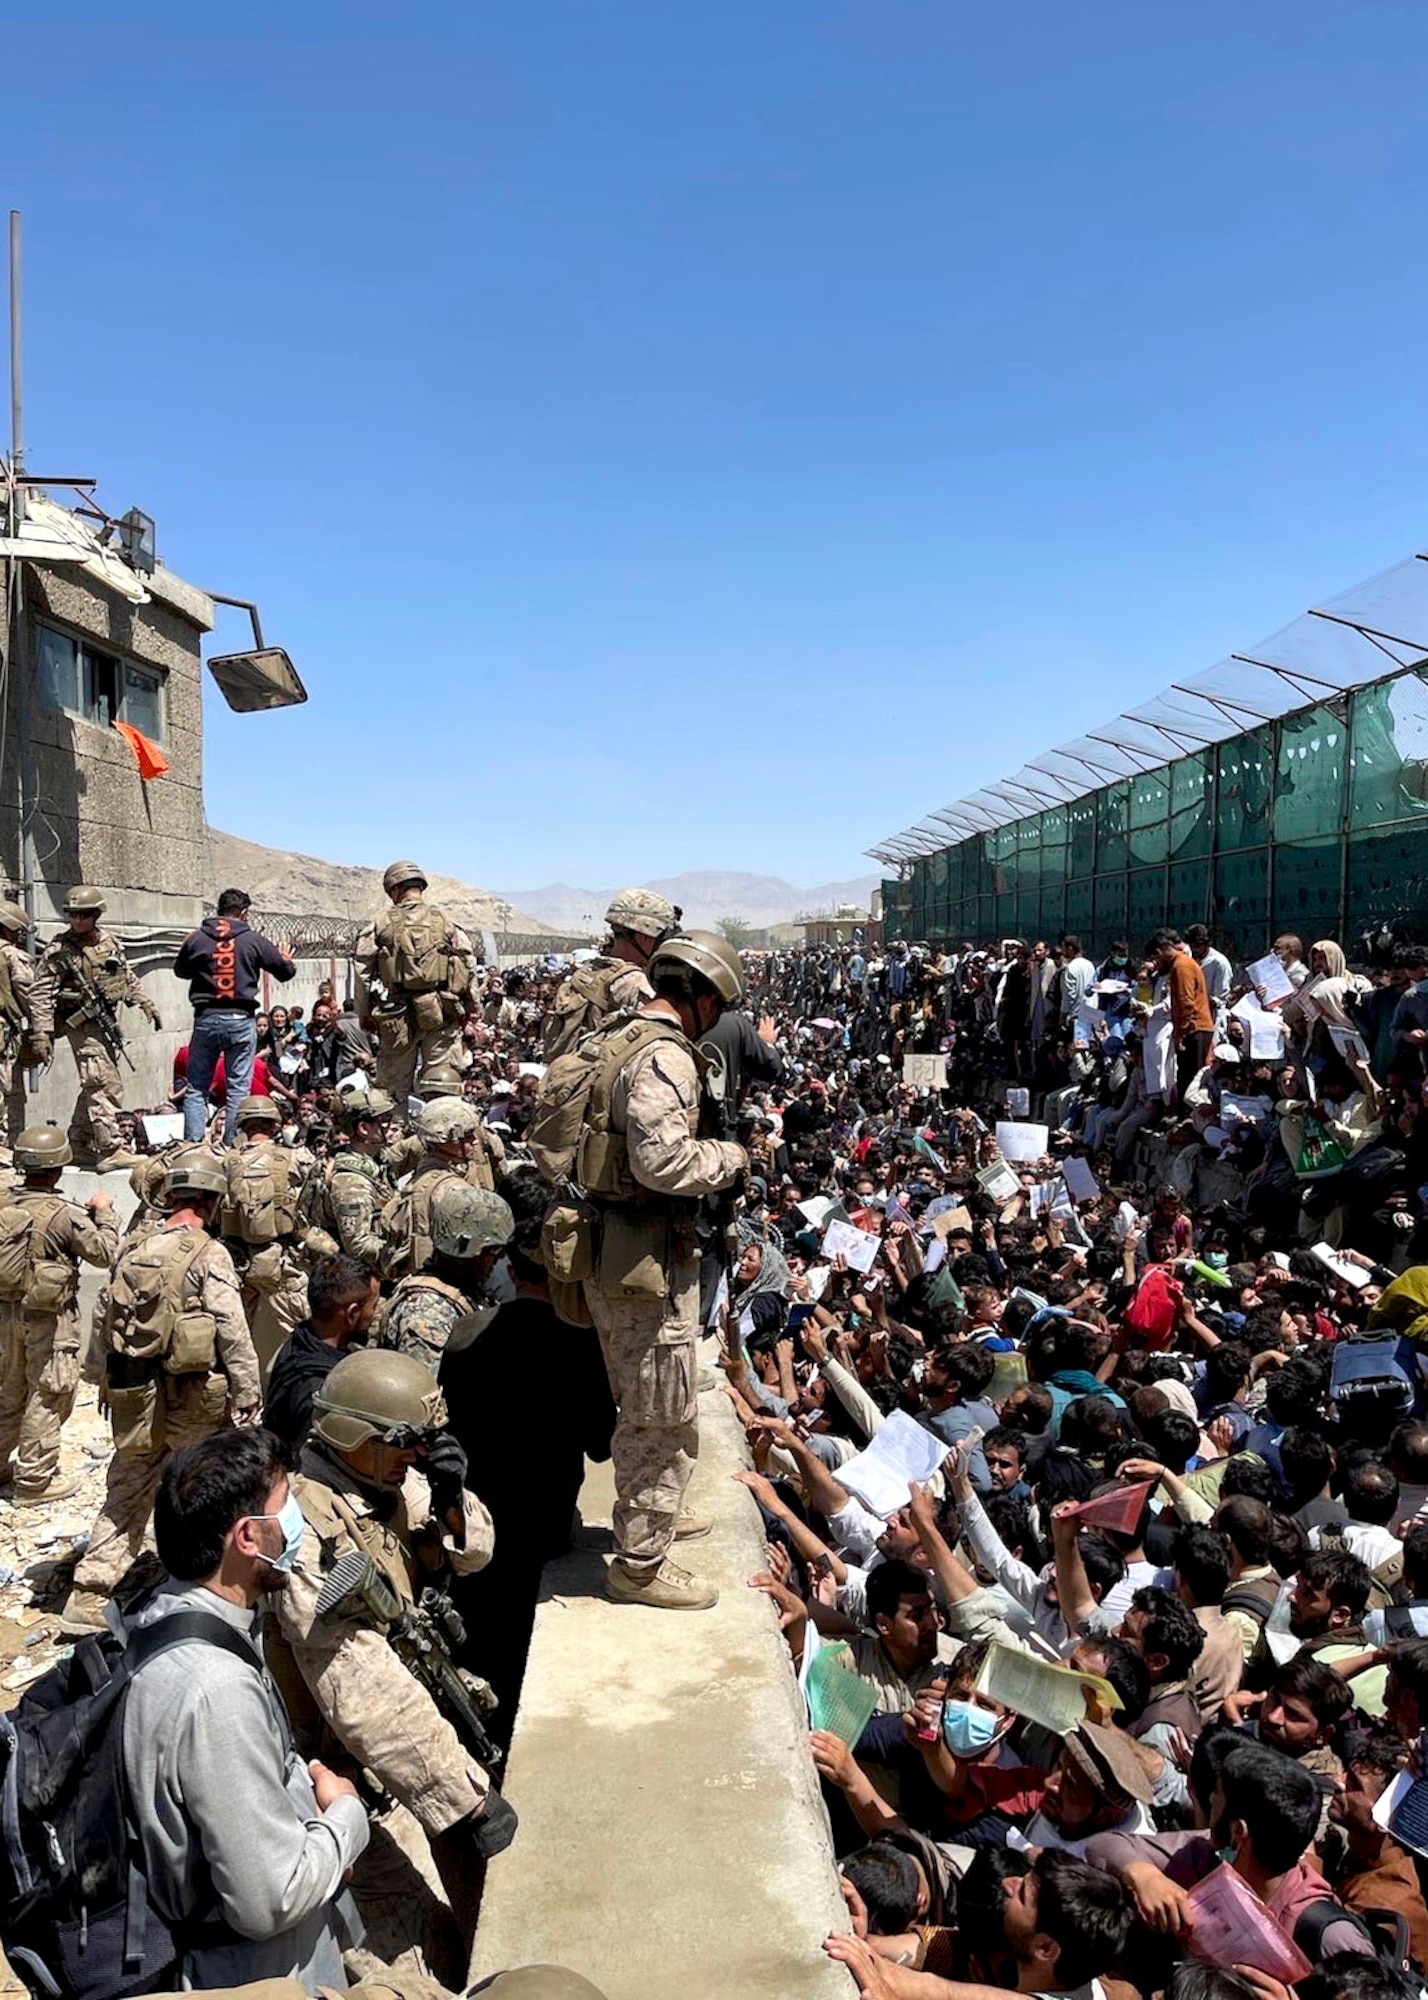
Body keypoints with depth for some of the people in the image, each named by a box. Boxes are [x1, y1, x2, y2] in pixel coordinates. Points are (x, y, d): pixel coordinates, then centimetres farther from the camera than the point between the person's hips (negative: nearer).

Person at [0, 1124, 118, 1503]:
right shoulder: (63, 1215, -22)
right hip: (49, 1319, -6)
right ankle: (33, 1480, 13)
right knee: (46, 1397, 6)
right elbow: (103, 1252, -13)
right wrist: (104, 1213, 1)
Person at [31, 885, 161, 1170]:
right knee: (106, 1086, -14)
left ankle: (79, 1147, 24)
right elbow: (41, 994, -10)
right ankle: (111, 1151, -16)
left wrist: (145, 1003, 17)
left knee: (94, 1087, 13)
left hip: (108, 1023, 7)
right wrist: (42, 1034, -16)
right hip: (83, 1026, -7)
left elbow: (127, 978, 23)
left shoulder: (110, 942, 8)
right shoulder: (59, 951, -9)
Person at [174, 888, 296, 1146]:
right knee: (238, 1089, 4)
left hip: (206, 1018, 1)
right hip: (241, 1019, -1)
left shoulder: (196, 938, 3)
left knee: (196, 1088, 7)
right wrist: (285, 957, 28)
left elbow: (180, 971, 18)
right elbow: (287, 971, 7)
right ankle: (232, 1147, 2)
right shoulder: (254, 940, -1)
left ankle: (192, 1145, 1)